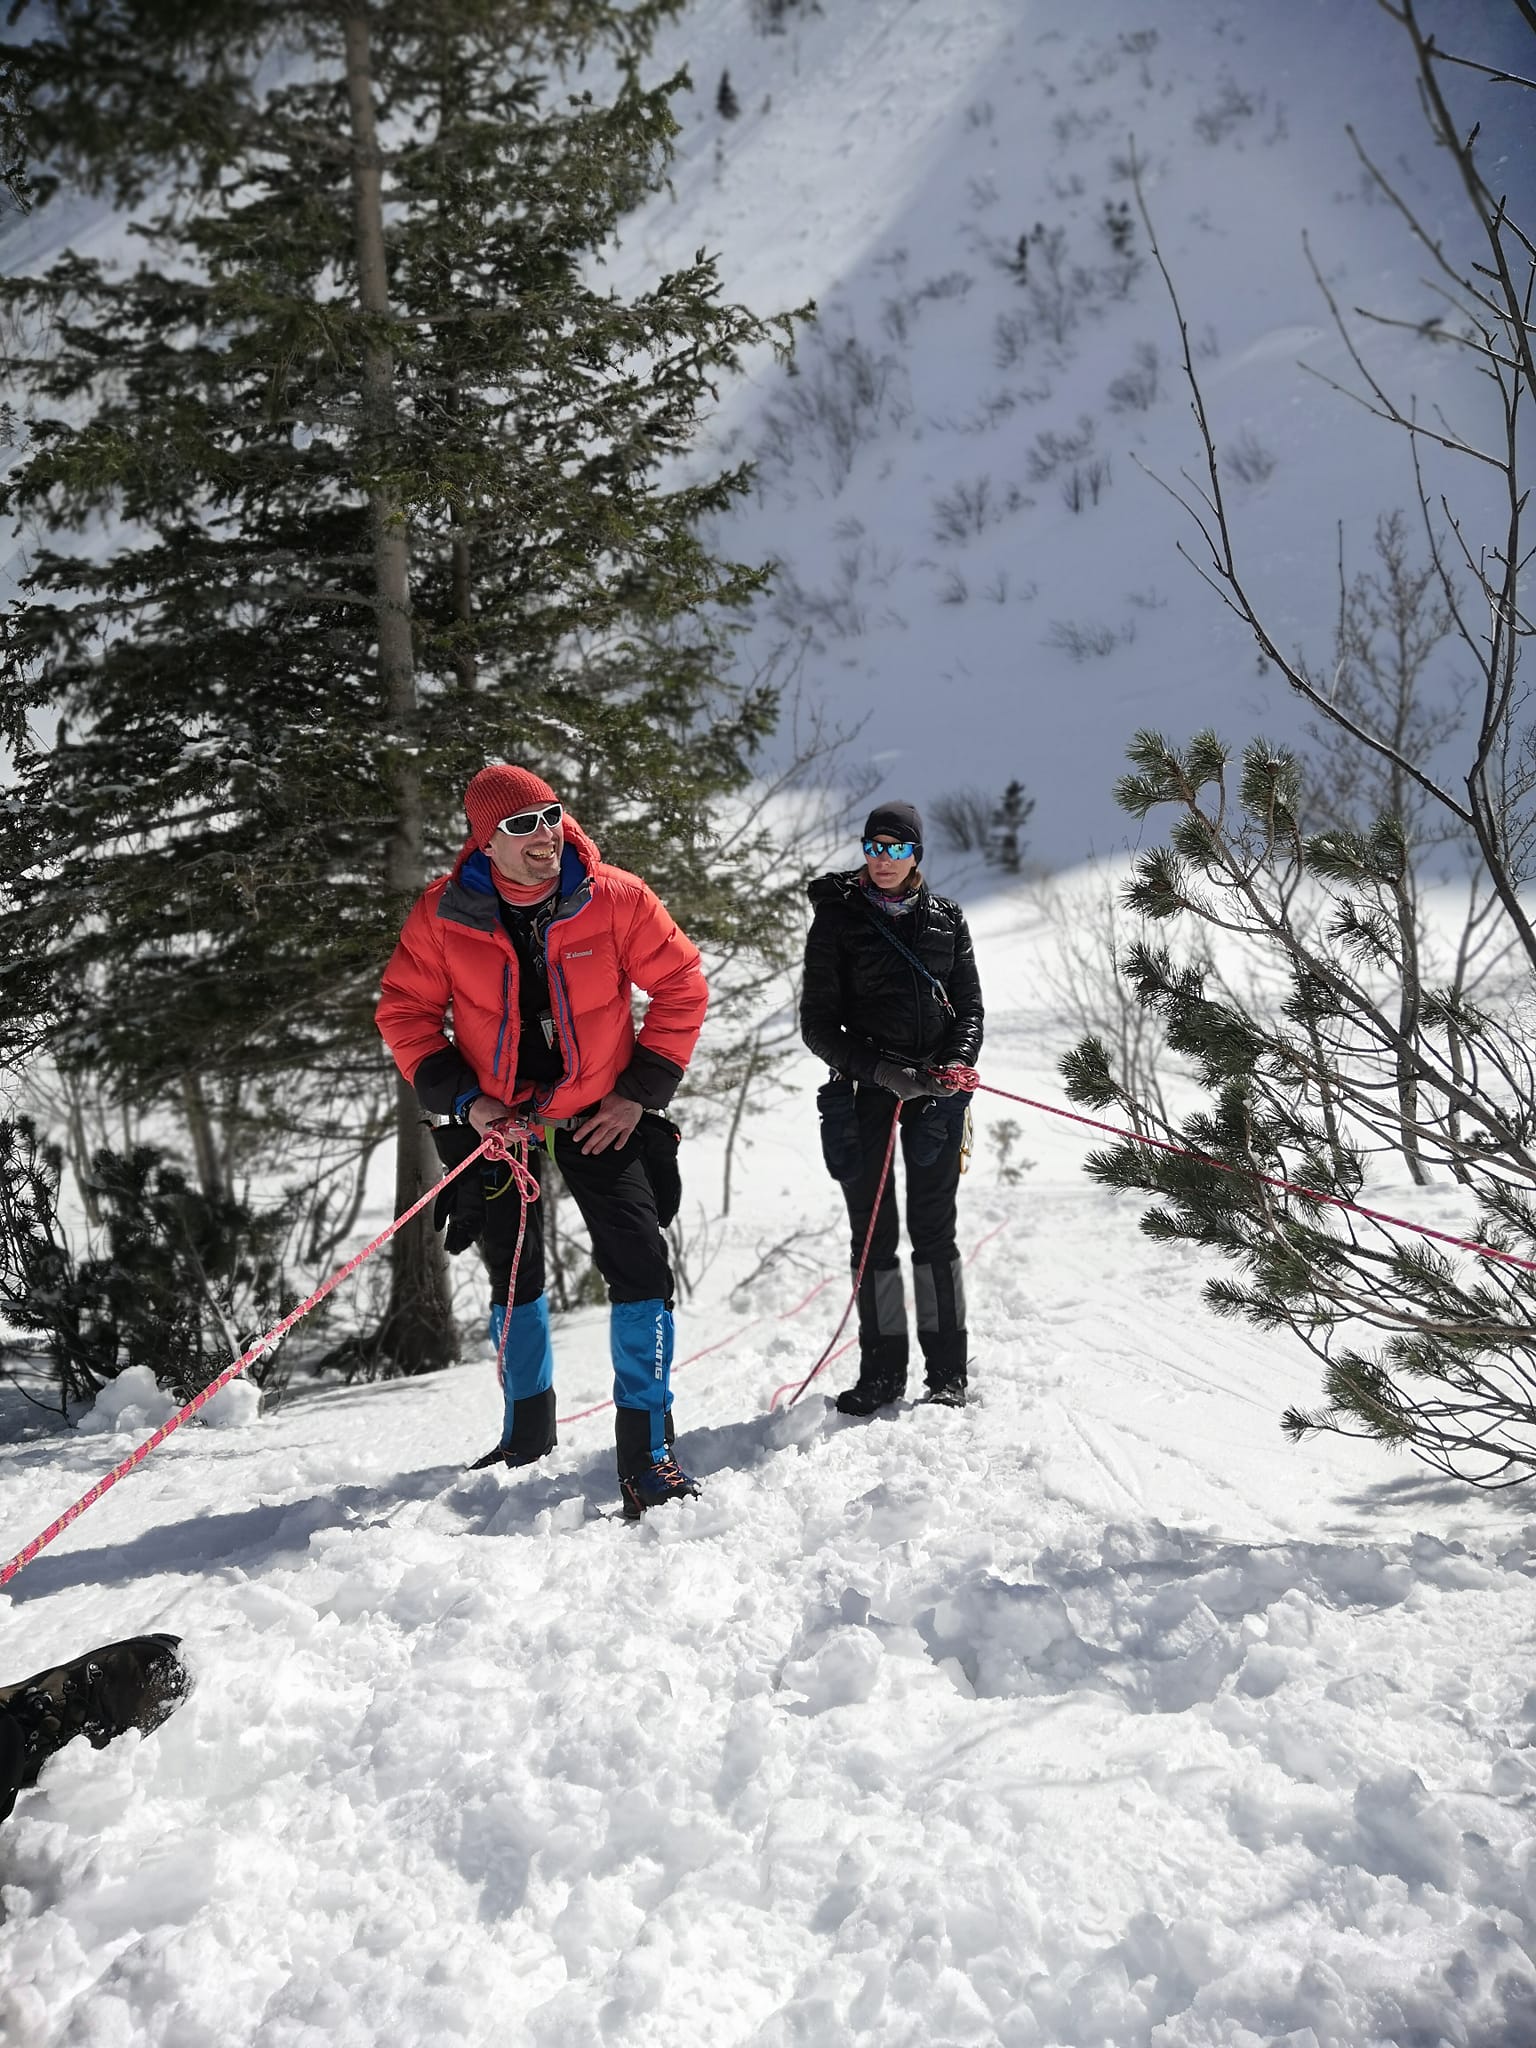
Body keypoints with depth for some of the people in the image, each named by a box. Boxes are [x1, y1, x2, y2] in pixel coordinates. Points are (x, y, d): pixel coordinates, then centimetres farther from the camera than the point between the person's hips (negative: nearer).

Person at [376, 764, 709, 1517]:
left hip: (598, 1116, -2)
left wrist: (640, 1092, -9)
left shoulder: (615, 899, -16)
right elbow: (405, 1011, -3)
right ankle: (528, 1428, 38)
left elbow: (681, 986, -6)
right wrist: (460, 1099, -13)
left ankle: (646, 1451, -8)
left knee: (640, 1268, -15)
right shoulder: (444, 917, -14)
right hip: (497, 1118, 2)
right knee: (512, 1276, 16)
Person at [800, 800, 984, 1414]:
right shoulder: (837, 920, 3)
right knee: (873, 1232, 0)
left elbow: (969, 1009, 13)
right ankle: (882, 1371, 7)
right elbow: (817, 1025, -1)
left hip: (935, 1089, 1)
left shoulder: (946, 919, 11)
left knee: (933, 1229, -1)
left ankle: (947, 1371, 3)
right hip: (864, 1088, -1)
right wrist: (882, 1070, -14)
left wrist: (956, 1065, -8)